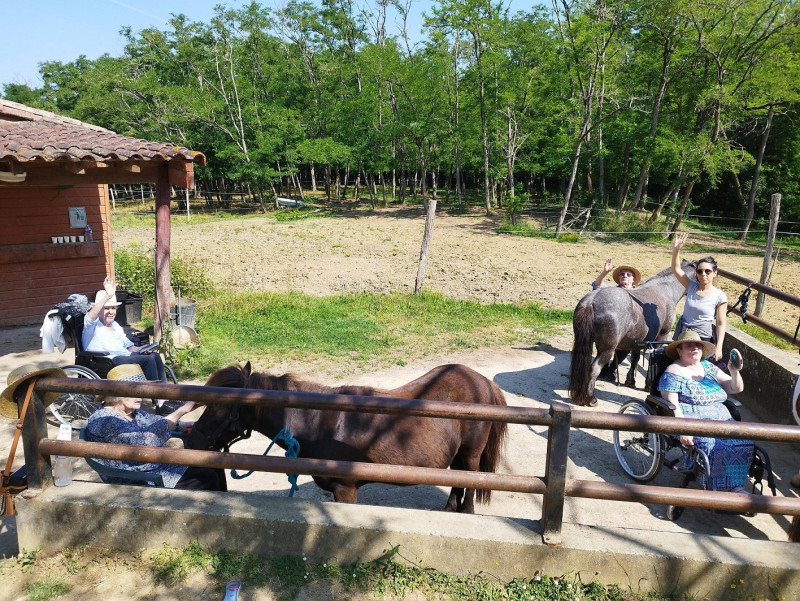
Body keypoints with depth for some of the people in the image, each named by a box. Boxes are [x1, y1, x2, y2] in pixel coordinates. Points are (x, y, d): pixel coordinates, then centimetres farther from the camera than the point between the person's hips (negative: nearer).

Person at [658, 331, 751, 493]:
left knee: (742, 442, -21)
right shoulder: (673, 373, 1)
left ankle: (737, 487, -16)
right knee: (709, 444, -31)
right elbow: (672, 406, -8)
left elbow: (736, 389, 21)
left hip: (721, 419, 6)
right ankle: (714, 487, -18)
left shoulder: (708, 367, 20)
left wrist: (734, 371, 1)